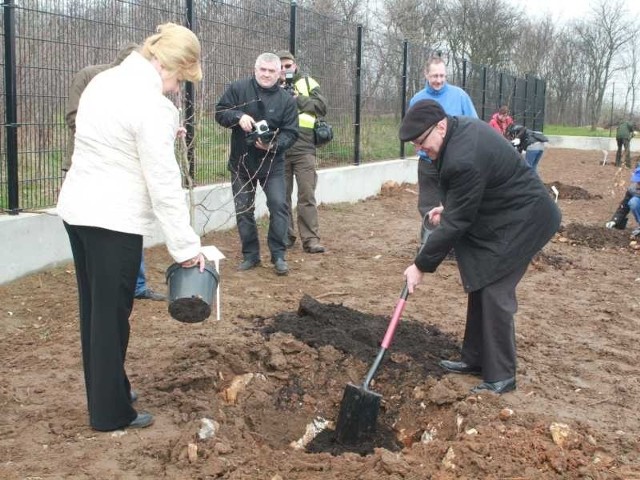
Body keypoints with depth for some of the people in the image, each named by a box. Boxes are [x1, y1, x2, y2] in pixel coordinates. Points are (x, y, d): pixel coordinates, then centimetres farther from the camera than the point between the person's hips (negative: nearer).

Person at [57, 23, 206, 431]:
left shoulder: (104, 80, 9)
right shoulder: (151, 106, -18)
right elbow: (164, 183, -18)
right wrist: (186, 246, -13)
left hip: (78, 208, 9)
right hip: (113, 218, -9)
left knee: (94, 309, 17)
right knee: (112, 316, 1)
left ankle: (104, 392, 31)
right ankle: (110, 412, 13)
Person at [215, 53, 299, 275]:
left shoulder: (286, 100, -4)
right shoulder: (238, 89, -4)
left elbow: (291, 132, -6)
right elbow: (220, 112, -4)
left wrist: (274, 144, -26)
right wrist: (238, 116, -24)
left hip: (272, 163, -1)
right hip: (241, 162, 1)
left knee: (278, 205, -9)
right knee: (243, 210, 7)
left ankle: (278, 255, 3)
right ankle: (250, 254, 20)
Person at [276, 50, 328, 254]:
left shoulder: (307, 83, 10)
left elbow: (322, 106, 1)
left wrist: (297, 98, -7)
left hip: (304, 148, -2)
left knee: (307, 195, -4)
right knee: (282, 195, 8)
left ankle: (311, 239, -3)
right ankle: (285, 235, 19)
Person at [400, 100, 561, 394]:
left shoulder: (463, 159, -31)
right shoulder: (461, 127, 0)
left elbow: (455, 223, -26)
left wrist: (421, 266, -19)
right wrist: (448, 208, 11)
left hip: (523, 220, -11)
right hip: (508, 214, 11)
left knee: (494, 291, -11)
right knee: (479, 284, 13)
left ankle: (501, 376, -1)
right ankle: (476, 359, 23)